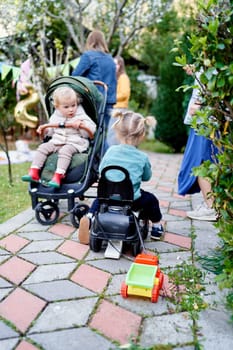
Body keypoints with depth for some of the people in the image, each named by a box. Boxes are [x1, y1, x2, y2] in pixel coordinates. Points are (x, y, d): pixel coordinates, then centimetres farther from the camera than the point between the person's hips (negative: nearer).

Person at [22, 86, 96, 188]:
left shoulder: (81, 116, 2)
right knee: (43, 147, -14)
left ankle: (58, 177, -44)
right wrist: (43, 130, 9)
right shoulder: (55, 116, 16)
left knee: (65, 151, -35)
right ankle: (34, 173, -19)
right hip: (56, 141, 5)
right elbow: (51, 131, 30)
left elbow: (92, 131, -4)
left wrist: (81, 125, -20)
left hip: (74, 143, -5)